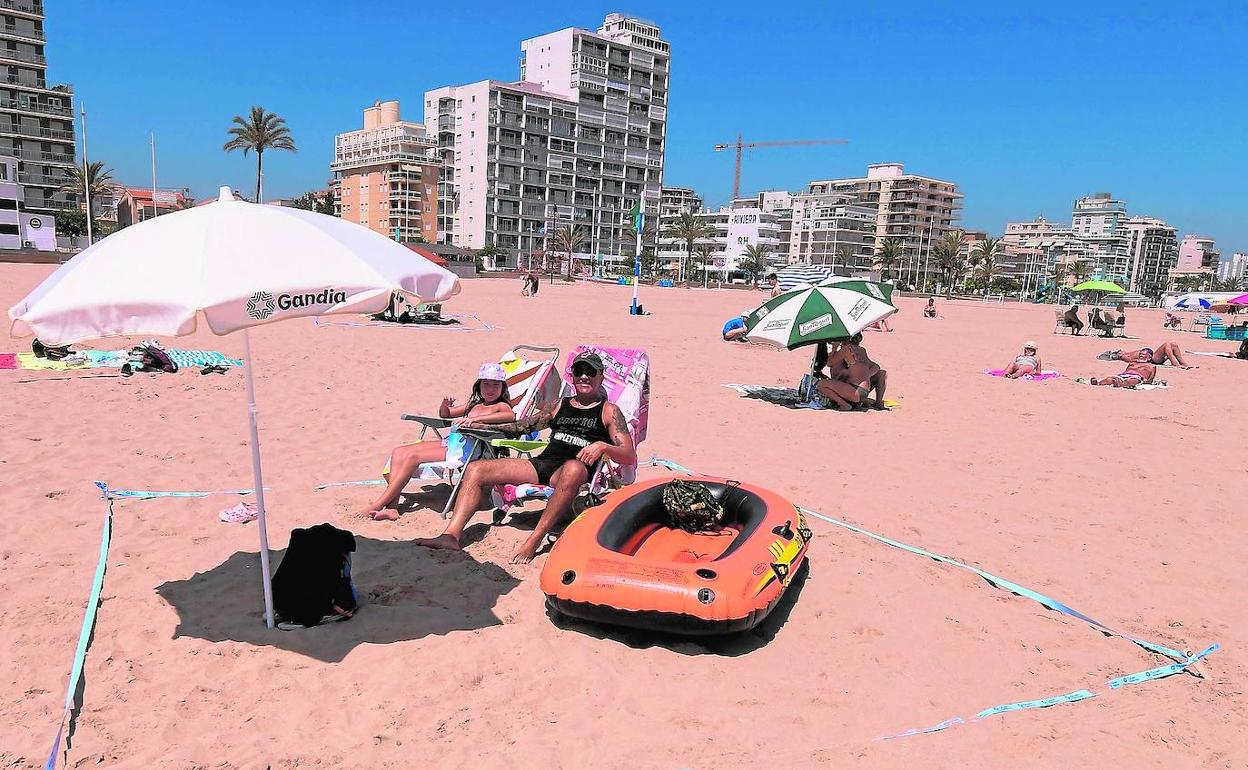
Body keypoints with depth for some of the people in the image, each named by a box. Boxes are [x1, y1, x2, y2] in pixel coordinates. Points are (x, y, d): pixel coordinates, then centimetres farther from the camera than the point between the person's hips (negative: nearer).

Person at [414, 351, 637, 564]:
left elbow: (629, 457, -1)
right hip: (541, 464, 6)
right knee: (475, 470, -8)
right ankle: (452, 535, -21)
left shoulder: (609, 411, 9)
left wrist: (602, 446, -21)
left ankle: (534, 541, -38)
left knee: (574, 468, -43)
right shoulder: (560, 405, 24)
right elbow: (523, 426, 31)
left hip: (573, 470, -6)